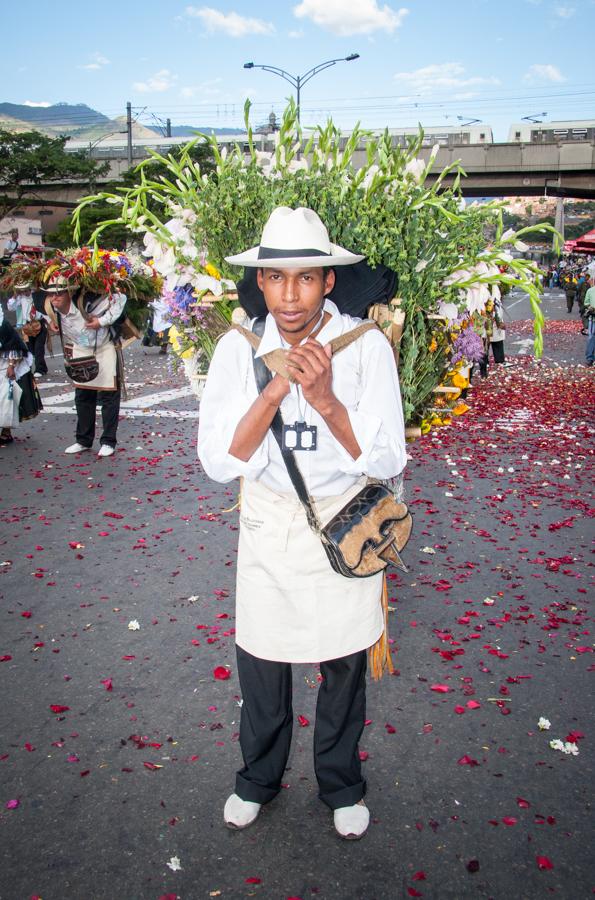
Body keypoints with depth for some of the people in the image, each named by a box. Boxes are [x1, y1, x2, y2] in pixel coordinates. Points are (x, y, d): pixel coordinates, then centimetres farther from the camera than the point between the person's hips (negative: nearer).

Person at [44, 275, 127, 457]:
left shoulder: (86, 302, -33)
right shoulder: (50, 308, -13)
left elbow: (120, 299, -31)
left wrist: (103, 321, -32)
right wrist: (51, 323, -6)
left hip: (105, 348, -6)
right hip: (80, 351, 6)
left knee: (109, 396, -2)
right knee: (82, 397, 10)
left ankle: (108, 442, 6)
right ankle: (84, 441, 20)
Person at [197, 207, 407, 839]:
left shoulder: (366, 346, -15)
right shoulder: (240, 349, -11)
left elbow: (387, 462, -16)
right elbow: (220, 463, -17)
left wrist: (327, 400, -31)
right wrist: (275, 389, -30)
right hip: (267, 522, 1)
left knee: (344, 664, 15)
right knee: (259, 660, 16)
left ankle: (340, 785, 42)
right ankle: (258, 778, 44)